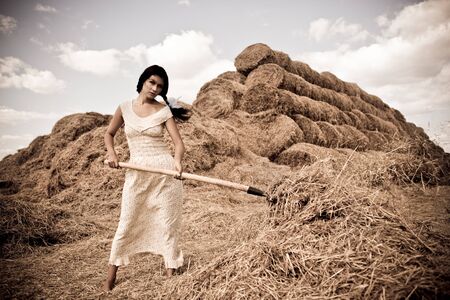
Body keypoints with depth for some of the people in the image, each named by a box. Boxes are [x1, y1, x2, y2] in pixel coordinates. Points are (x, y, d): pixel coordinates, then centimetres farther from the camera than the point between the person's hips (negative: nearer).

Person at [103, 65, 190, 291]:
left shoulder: (164, 111, 0)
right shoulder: (125, 108, 5)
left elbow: (178, 142, -7)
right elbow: (109, 133, 18)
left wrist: (177, 160, -28)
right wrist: (111, 154, -1)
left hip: (165, 172, -1)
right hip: (136, 174, 1)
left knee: (167, 225, 5)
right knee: (127, 224, 7)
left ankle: (171, 275, 18)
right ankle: (110, 277, 24)